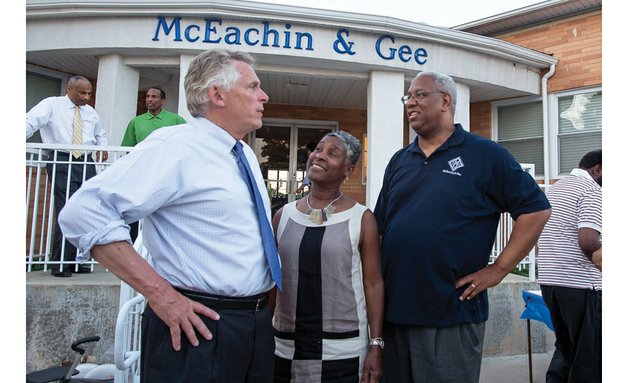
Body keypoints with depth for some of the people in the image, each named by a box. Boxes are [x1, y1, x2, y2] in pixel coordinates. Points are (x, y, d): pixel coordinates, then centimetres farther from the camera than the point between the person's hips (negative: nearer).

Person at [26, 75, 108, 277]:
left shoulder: (91, 112, 19)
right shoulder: (52, 105, 3)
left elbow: (100, 134, 33)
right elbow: (30, 122, -10)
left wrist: (103, 147, 13)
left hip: (87, 163, 5)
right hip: (62, 162, -5)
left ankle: (77, 259, 14)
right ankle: (59, 263, -1)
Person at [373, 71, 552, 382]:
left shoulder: (484, 154, -4)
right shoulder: (399, 161, 11)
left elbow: (536, 209, -5)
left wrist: (499, 269, -9)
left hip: (453, 316, -5)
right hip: (393, 312, 5)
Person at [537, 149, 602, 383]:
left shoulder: (555, 188, 16)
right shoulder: (592, 191, -10)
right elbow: (588, 241, -22)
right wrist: (599, 259, -3)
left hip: (548, 280, 8)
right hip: (580, 284, -8)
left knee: (565, 346, 19)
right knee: (589, 354, 5)